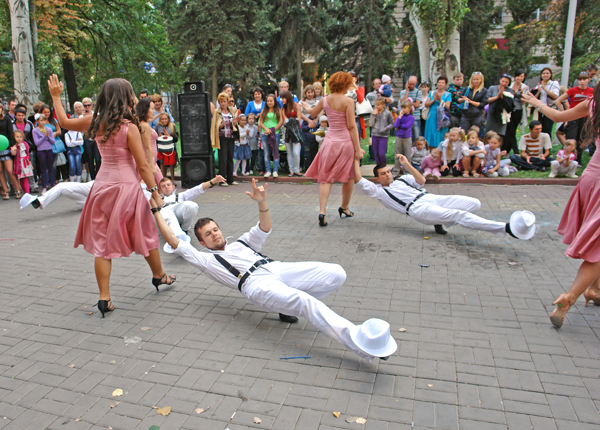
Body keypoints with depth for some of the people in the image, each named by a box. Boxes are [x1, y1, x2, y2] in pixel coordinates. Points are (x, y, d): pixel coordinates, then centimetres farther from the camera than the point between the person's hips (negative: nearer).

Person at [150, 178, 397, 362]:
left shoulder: (240, 243, 37)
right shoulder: (206, 259, 26)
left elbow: (264, 229, 25)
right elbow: (174, 243, 21)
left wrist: (262, 202, 9)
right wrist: (156, 210, 23)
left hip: (276, 269, 6)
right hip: (255, 283, -6)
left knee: (336, 274, -18)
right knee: (306, 302, -36)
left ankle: (288, 305, -7)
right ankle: (358, 342, -47)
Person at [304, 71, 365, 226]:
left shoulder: (325, 100, 4)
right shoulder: (348, 101, -10)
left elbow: (312, 113, 22)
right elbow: (352, 126, -13)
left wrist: (304, 106, 45)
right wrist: (358, 148, -10)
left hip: (330, 142, 3)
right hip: (346, 141, -3)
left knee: (325, 178, 5)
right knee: (349, 176, 16)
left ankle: (322, 211, -9)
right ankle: (344, 208, 31)